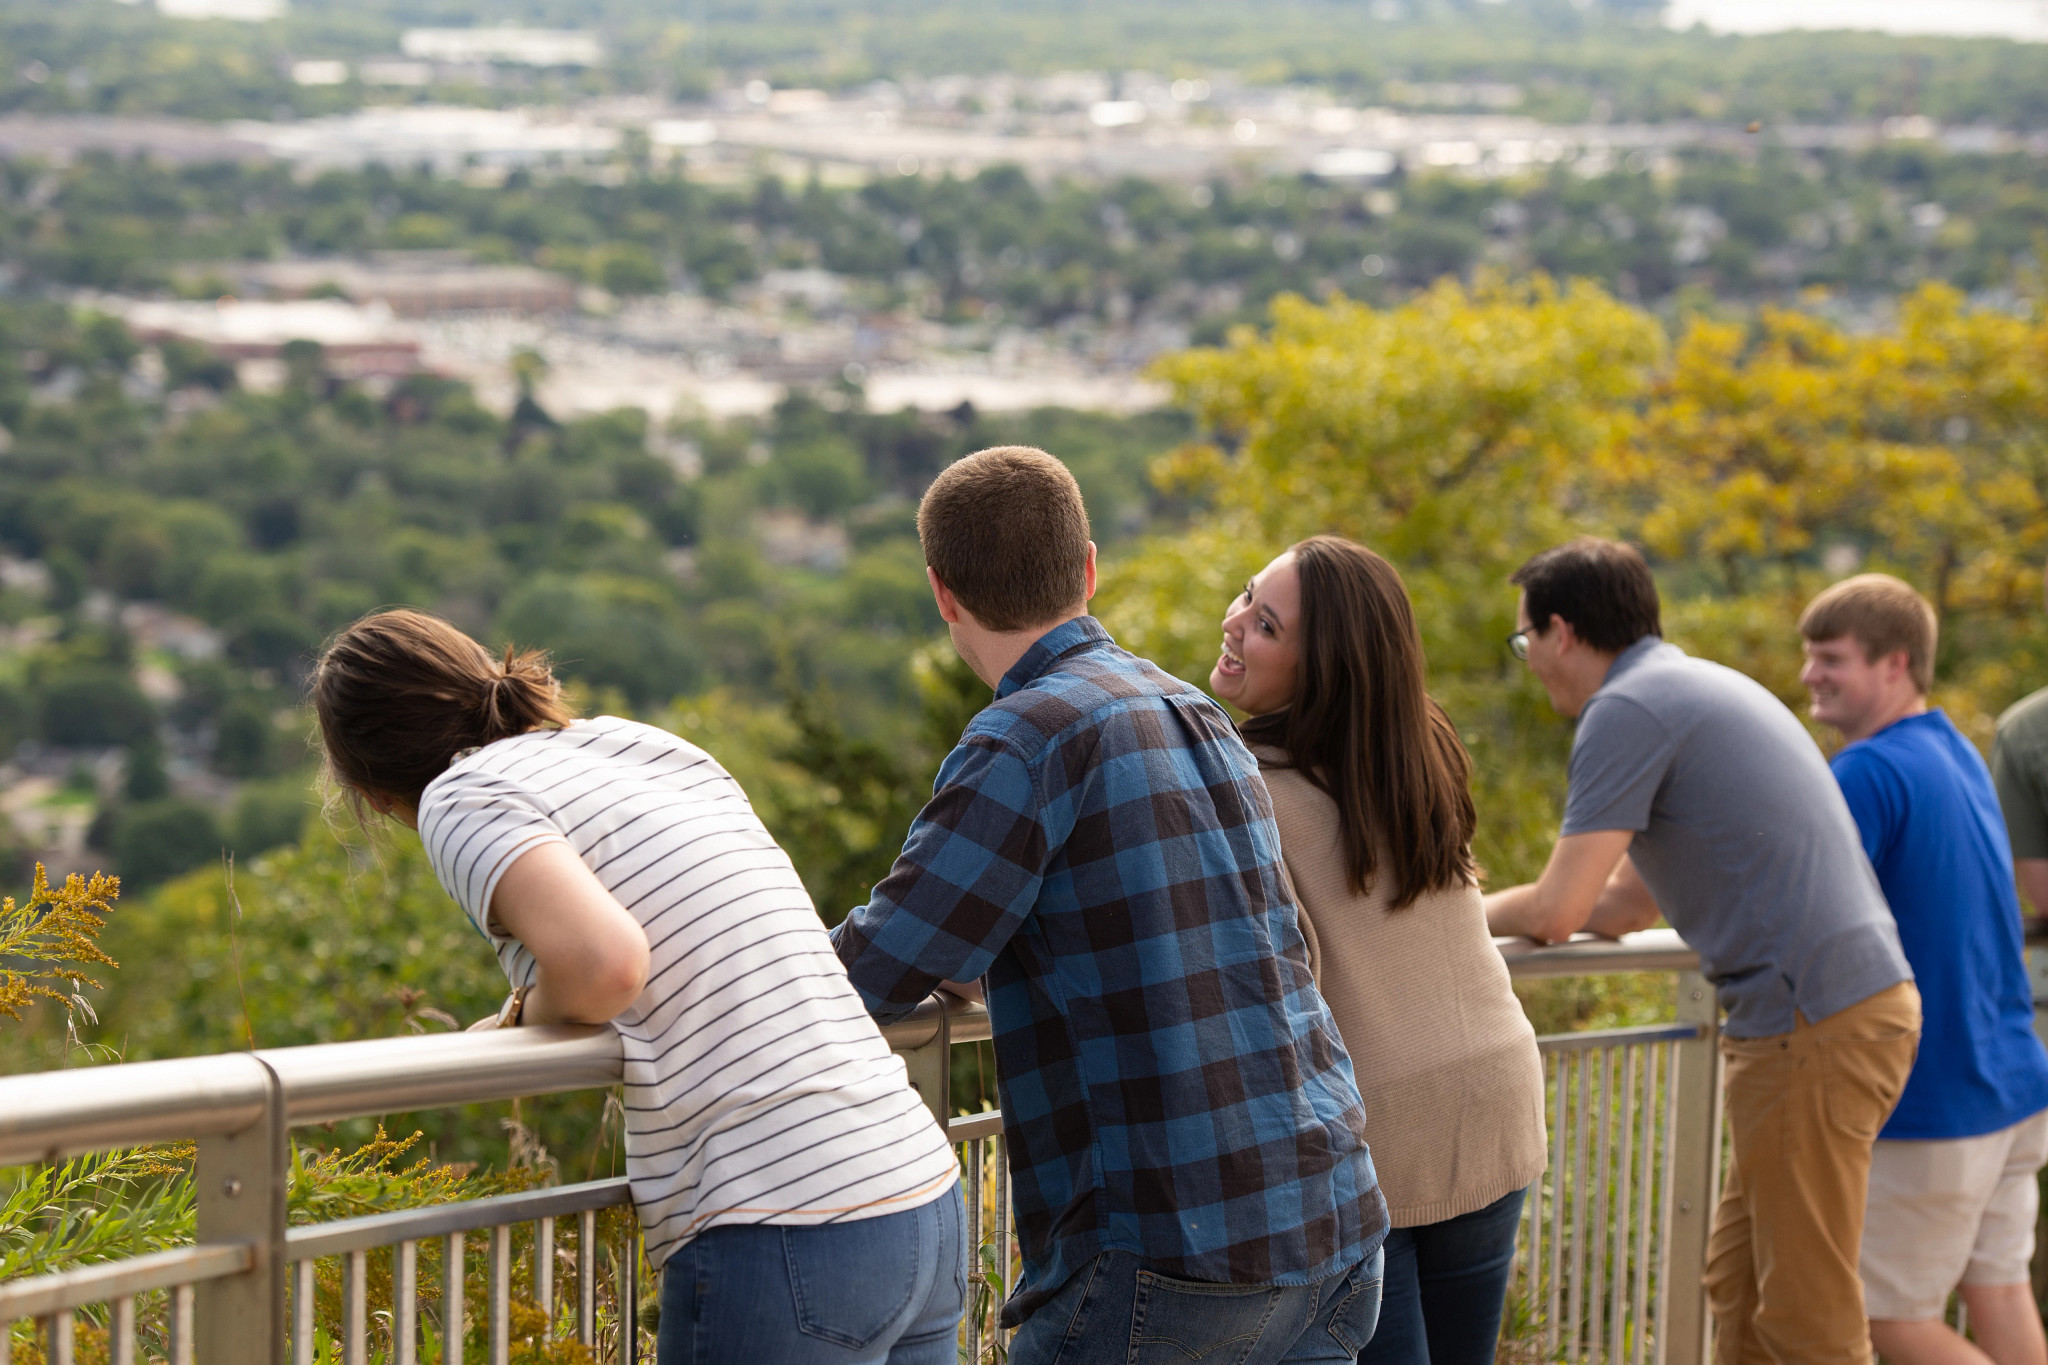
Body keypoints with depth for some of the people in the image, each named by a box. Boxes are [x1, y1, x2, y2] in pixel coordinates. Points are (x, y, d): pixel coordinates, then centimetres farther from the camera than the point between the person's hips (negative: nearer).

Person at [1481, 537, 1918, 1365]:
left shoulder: (1626, 711, -9)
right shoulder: (1697, 688, 22)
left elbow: (1556, 913, -11)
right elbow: (1622, 908, 26)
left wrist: (1473, 911, 9)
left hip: (1814, 1024, -10)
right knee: (1736, 1284, 16)